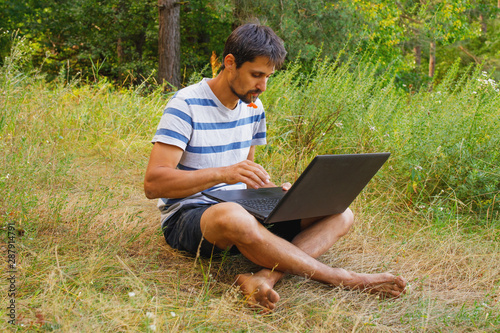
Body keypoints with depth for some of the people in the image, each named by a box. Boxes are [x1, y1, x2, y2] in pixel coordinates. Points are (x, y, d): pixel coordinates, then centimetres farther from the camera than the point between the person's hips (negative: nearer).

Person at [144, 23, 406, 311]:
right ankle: (341, 279, -29)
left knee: (340, 214, -9)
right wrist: (222, 173, -31)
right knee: (232, 217, -44)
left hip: (244, 209, 7)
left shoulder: (253, 107, 10)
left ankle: (265, 278, -36)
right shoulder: (186, 105, -11)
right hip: (188, 217, -7)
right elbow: (153, 184, -19)